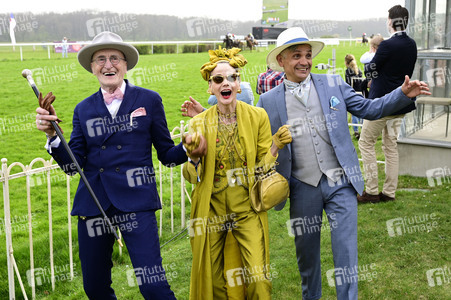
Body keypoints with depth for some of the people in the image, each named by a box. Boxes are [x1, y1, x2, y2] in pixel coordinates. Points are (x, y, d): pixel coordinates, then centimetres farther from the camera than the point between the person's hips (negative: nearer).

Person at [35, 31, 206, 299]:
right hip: (93, 204, 3)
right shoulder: (84, 109, 10)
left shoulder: (149, 100, 4)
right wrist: (52, 134, -9)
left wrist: (188, 150, -15)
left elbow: (167, 154, 5)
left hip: (136, 201, -3)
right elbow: (73, 165, 5)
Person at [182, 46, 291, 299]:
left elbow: (263, 167, 2)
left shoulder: (257, 117, -2)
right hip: (211, 211, 1)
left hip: (248, 210, -1)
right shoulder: (199, 123, -1)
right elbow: (192, 176, 3)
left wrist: (276, 146, -15)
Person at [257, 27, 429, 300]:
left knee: (346, 251, 1)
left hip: (341, 184, 0)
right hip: (303, 188, 1)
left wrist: (404, 94, -7)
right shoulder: (269, 100, 1)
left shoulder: (333, 84, 3)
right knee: (306, 252, 17)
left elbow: (370, 109, 5)